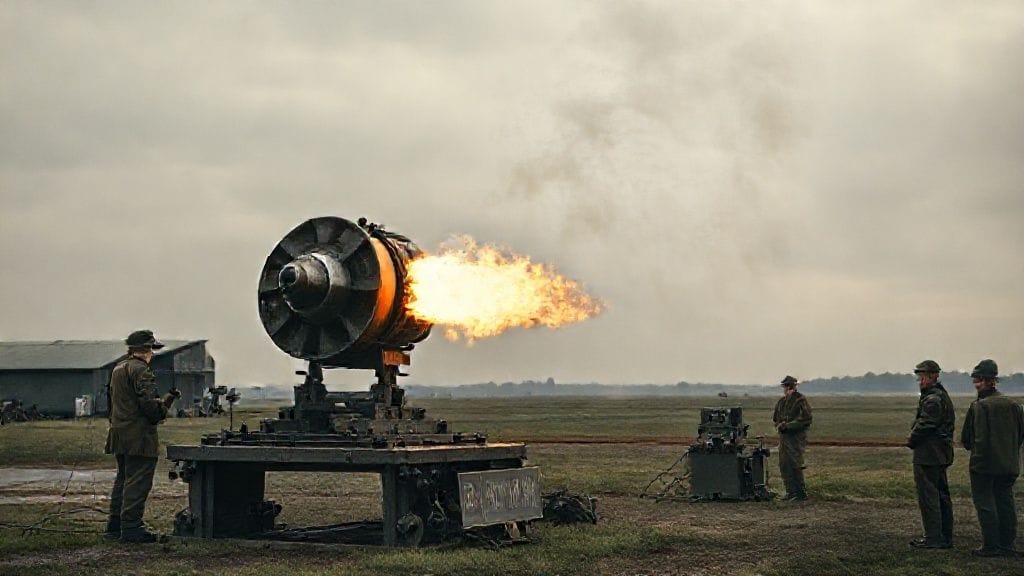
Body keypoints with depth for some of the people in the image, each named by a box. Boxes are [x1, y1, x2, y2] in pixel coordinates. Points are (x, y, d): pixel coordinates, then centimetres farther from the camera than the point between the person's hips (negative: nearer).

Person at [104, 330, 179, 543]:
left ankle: (115, 525, 21)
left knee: (123, 479, 17)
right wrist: (168, 399, -5)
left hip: (119, 435, 10)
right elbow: (149, 405, -20)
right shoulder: (140, 371, -13)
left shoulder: (117, 369, 17)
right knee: (138, 482, -6)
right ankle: (131, 528, -6)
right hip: (138, 436, -10)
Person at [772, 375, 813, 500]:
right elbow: (775, 418, 23)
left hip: (796, 437, -8)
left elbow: (805, 419, -17)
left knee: (795, 465, -9)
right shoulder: (781, 402, 14)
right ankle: (791, 492, 16)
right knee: (784, 465, 8)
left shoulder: (800, 401, -10)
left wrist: (787, 425, -18)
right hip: (784, 437, 8)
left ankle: (801, 493, -2)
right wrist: (779, 425, 2)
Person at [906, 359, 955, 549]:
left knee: (928, 496, -6)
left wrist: (911, 441, -3)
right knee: (942, 495, 14)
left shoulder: (932, 400, -18)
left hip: (928, 455, -11)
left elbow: (925, 425, -20)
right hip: (941, 455, 11)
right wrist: (914, 440, 13)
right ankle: (945, 537, 19)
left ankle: (933, 537, -4)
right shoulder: (942, 396, 16)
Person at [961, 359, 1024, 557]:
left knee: (985, 503, 0)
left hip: (984, 465, -6)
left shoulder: (979, 406, -14)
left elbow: (966, 438, -13)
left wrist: (972, 447, 6)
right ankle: (1007, 545, 15)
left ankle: (990, 546, 0)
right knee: (1005, 502, 12)